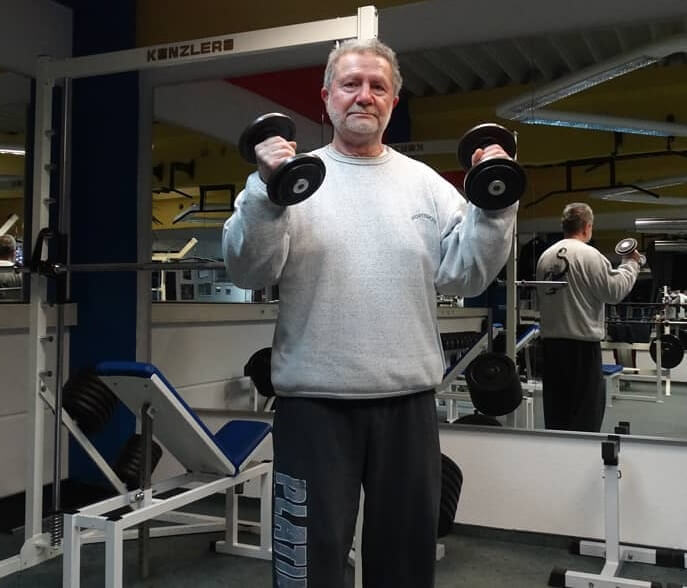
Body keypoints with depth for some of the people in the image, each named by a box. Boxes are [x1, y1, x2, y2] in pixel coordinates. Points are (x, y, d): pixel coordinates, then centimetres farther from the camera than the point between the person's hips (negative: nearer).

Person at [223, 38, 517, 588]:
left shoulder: (426, 184, 8)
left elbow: (464, 273, 2)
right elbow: (249, 271, -10)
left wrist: (494, 205, -10)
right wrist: (266, 194, -24)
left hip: (408, 400, 3)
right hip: (314, 401, -2)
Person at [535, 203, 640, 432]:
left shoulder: (546, 256, 9)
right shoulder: (588, 255, -12)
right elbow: (614, 291, -10)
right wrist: (631, 264, 2)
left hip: (550, 339, 7)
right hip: (582, 342, -7)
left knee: (556, 407, 14)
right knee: (587, 407, 0)